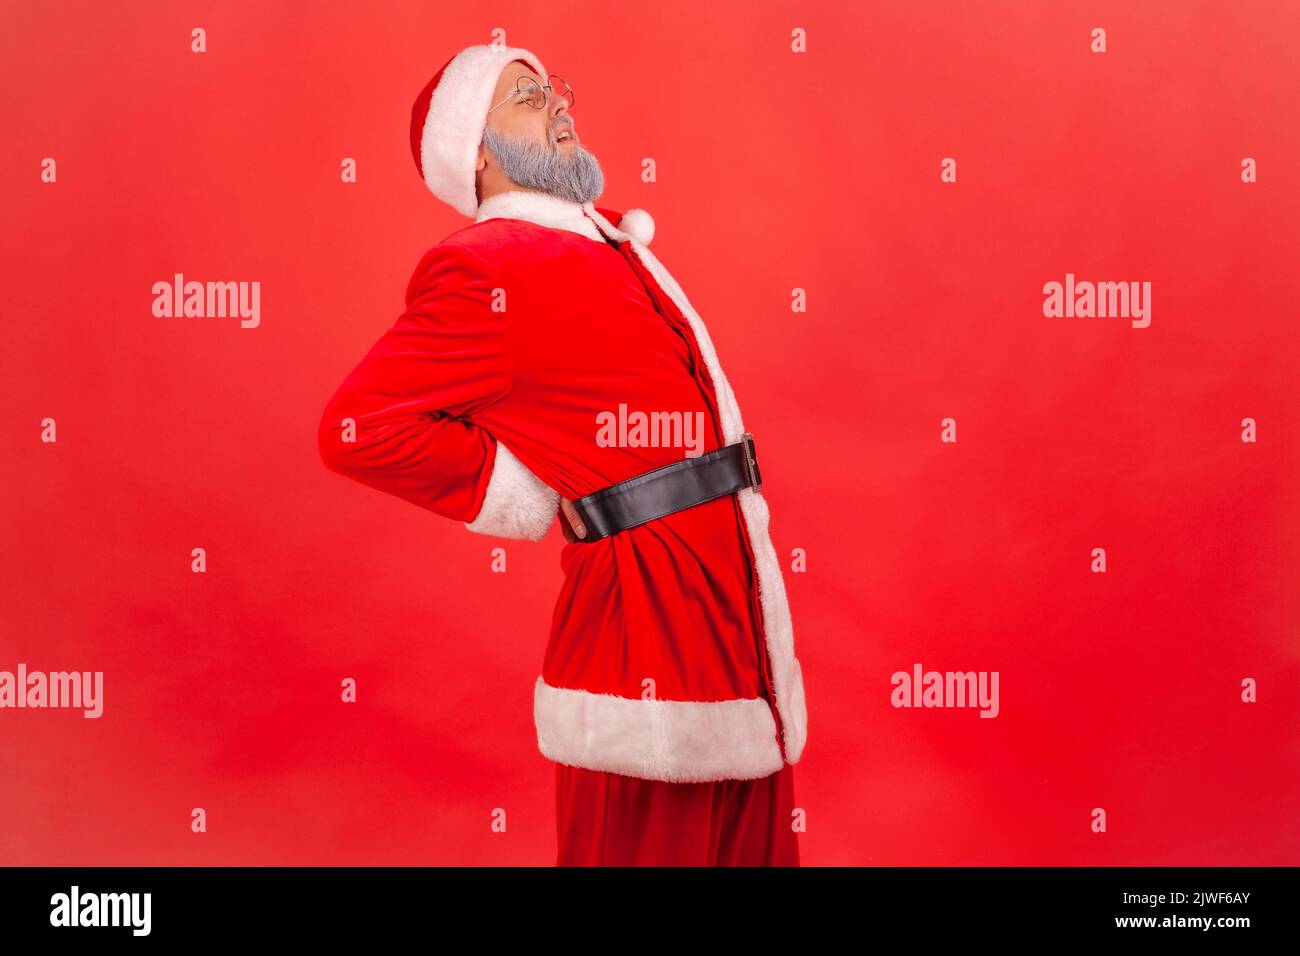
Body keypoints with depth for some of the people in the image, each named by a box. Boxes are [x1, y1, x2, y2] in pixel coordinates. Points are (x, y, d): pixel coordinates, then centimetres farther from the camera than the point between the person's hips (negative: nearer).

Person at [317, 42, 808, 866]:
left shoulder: (609, 245, 15)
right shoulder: (485, 267, -12)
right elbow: (358, 428, -22)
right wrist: (527, 500, -13)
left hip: (733, 626, 8)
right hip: (649, 631, -8)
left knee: (749, 848, 17)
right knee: (649, 847, 4)